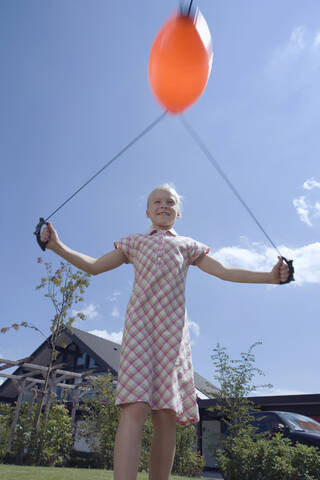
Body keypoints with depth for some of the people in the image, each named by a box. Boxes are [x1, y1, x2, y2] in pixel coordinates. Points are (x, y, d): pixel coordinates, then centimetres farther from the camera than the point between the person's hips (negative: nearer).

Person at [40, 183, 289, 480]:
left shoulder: (188, 245, 22)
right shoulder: (134, 242, 21)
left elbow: (225, 272, 17)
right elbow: (94, 266, 20)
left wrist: (270, 276, 8)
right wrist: (58, 247, 9)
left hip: (173, 329, 2)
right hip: (139, 325, -1)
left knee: (167, 416, -2)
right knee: (135, 408, -17)